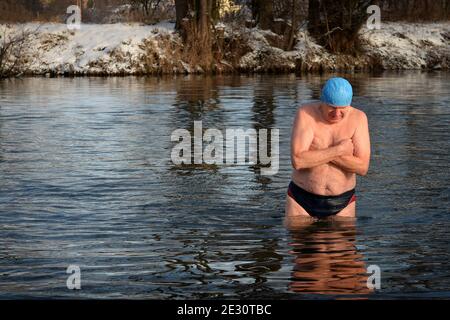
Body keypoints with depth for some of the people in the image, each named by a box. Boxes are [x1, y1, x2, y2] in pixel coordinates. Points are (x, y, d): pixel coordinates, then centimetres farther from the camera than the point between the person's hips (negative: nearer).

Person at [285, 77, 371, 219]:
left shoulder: (358, 118, -6)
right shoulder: (306, 113, -11)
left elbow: (362, 167, -14)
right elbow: (297, 161, -22)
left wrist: (319, 153, -18)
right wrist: (338, 150, -19)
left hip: (341, 204, 1)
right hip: (302, 201, -1)